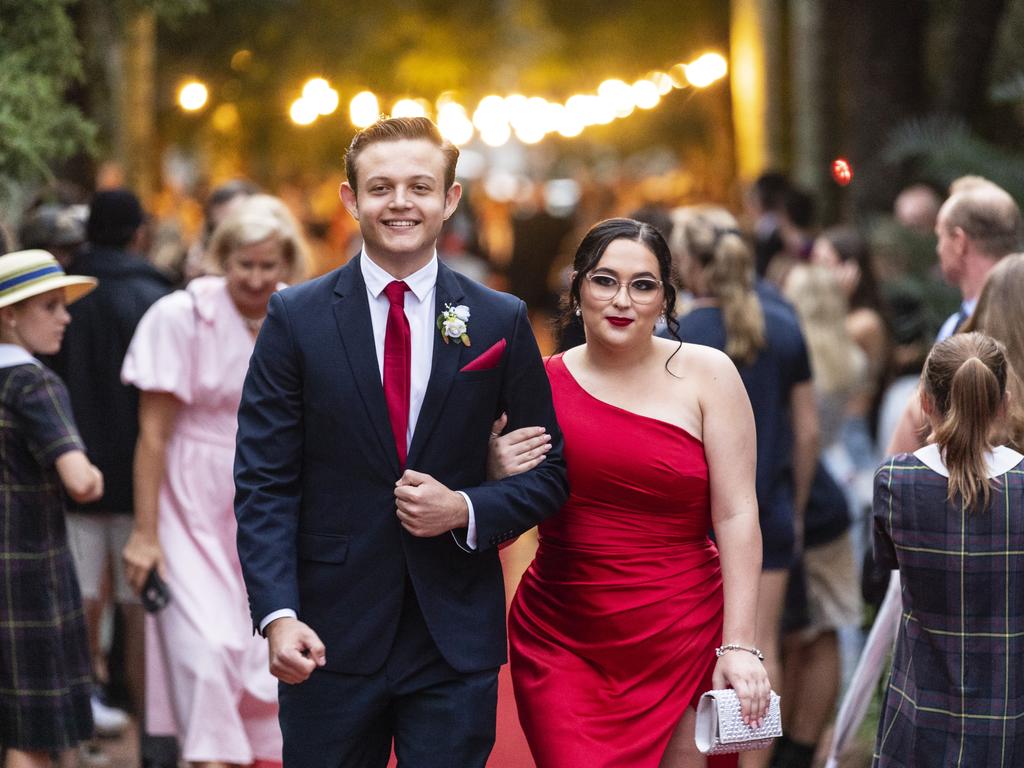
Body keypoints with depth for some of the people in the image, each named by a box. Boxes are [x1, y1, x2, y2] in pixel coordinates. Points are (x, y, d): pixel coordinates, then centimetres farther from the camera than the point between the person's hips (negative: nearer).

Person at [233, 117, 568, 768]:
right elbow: (264, 485, -3)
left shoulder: (500, 322, 4)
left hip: (456, 638, 1)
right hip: (330, 635, -1)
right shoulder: (297, 318, 0)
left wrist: (465, 509, -10)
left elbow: (548, 474, 9)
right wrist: (278, 614, -15)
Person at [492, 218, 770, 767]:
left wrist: (739, 645, -11)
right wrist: (501, 478, -11)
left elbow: (736, 516, -5)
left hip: (683, 639, -1)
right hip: (558, 640, 1)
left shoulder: (706, 374, -2)